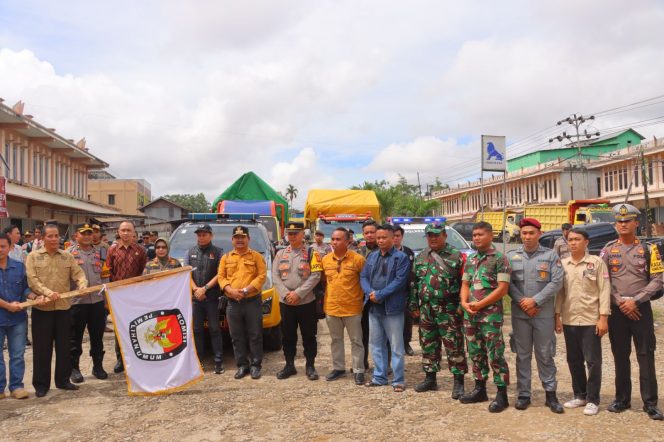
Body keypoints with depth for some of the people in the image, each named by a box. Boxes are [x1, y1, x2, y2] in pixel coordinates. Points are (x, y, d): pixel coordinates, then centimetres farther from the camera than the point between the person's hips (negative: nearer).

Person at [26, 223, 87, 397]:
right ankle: (41, 384, 14)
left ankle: (63, 380, 22)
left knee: (64, 346, 9)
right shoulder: (33, 256, 0)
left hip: (64, 307, 3)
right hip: (42, 308, -3)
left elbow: (78, 274, 2)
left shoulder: (68, 256, 8)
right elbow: (32, 280, -10)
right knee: (42, 347, 3)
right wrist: (48, 292, -24)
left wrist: (82, 285, -21)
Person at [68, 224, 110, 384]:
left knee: (97, 336, 11)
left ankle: (98, 366, 22)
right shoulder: (69, 253, 0)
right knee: (75, 337, 5)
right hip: (76, 301, -3)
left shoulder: (100, 252, 12)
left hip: (97, 300, 3)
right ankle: (74, 368, 17)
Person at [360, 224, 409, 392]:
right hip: (374, 307, 6)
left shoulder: (401, 257, -6)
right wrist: (370, 293, -12)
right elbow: (363, 277, 8)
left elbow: (400, 280, -16)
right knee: (376, 344, 14)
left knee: (396, 346, 1)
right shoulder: (372, 257, 13)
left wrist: (380, 295, -18)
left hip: (392, 308, -6)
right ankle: (379, 377, 26)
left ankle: (398, 380, 11)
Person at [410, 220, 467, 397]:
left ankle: (458, 382, 9)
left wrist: (461, 306, -12)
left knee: (454, 346, -1)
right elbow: (415, 282, 17)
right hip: (426, 309, 5)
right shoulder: (421, 256, 12)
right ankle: (430, 378, 26)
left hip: (448, 310, -5)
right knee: (428, 345, 13)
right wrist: (414, 303, 12)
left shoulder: (456, 256, -5)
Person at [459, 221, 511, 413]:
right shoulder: (470, 259, 12)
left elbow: (502, 289, -13)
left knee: (495, 355, -3)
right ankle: (480, 389, 26)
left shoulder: (500, 258, -8)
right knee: (476, 353, 14)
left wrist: (479, 305, -13)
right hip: (470, 315, 7)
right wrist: (464, 303, -4)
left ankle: (502, 394, 7)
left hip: (491, 315, -7)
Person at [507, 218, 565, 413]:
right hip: (519, 313, 1)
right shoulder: (511, 255, 6)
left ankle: (551, 394, 15)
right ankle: (523, 394, 17)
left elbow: (557, 282, -6)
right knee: (522, 355, 8)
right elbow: (508, 283, 1)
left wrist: (535, 300, -12)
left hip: (544, 313, -1)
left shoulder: (551, 255, 2)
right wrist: (522, 301, -11)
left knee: (545, 355, 4)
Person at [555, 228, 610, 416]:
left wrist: (603, 317, -12)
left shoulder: (596, 262, -4)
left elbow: (604, 290, -7)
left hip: (591, 320, -4)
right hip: (569, 320, 4)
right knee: (574, 360, 12)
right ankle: (579, 395, 25)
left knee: (593, 361, 1)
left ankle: (592, 400, 11)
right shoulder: (562, 264, 7)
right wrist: (557, 316, 6)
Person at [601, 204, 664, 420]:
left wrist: (635, 300, -12)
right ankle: (622, 399, 21)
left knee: (646, 356, 0)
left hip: (641, 308, -1)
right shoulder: (608, 250, 4)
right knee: (620, 356, 9)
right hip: (617, 310, 1)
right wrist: (620, 302, -10)